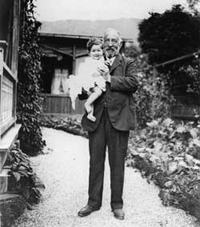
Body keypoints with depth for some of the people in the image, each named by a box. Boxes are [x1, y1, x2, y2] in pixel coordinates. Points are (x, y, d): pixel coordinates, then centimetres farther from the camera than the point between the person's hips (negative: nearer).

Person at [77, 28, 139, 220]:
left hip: (118, 118, -2)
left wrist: (110, 78, -12)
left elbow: (133, 83, -7)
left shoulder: (127, 63, 10)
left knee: (117, 163, 4)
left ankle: (117, 204, 16)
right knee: (95, 161, 7)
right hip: (96, 117, 2)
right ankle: (93, 202, 19)